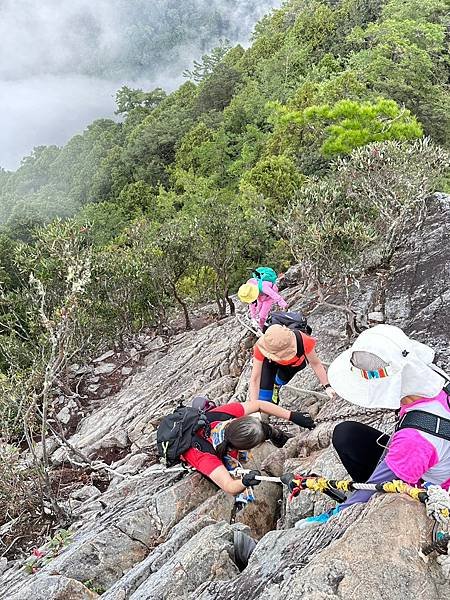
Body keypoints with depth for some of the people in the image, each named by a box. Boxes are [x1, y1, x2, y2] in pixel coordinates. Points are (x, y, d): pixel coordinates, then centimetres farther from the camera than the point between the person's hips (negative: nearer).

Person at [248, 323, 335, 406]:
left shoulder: (302, 341, -44)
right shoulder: (261, 347, -44)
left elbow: (315, 364, -24)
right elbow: (255, 379, -34)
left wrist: (327, 386, -23)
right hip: (270, 361, -1)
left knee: (280, 380, -15)